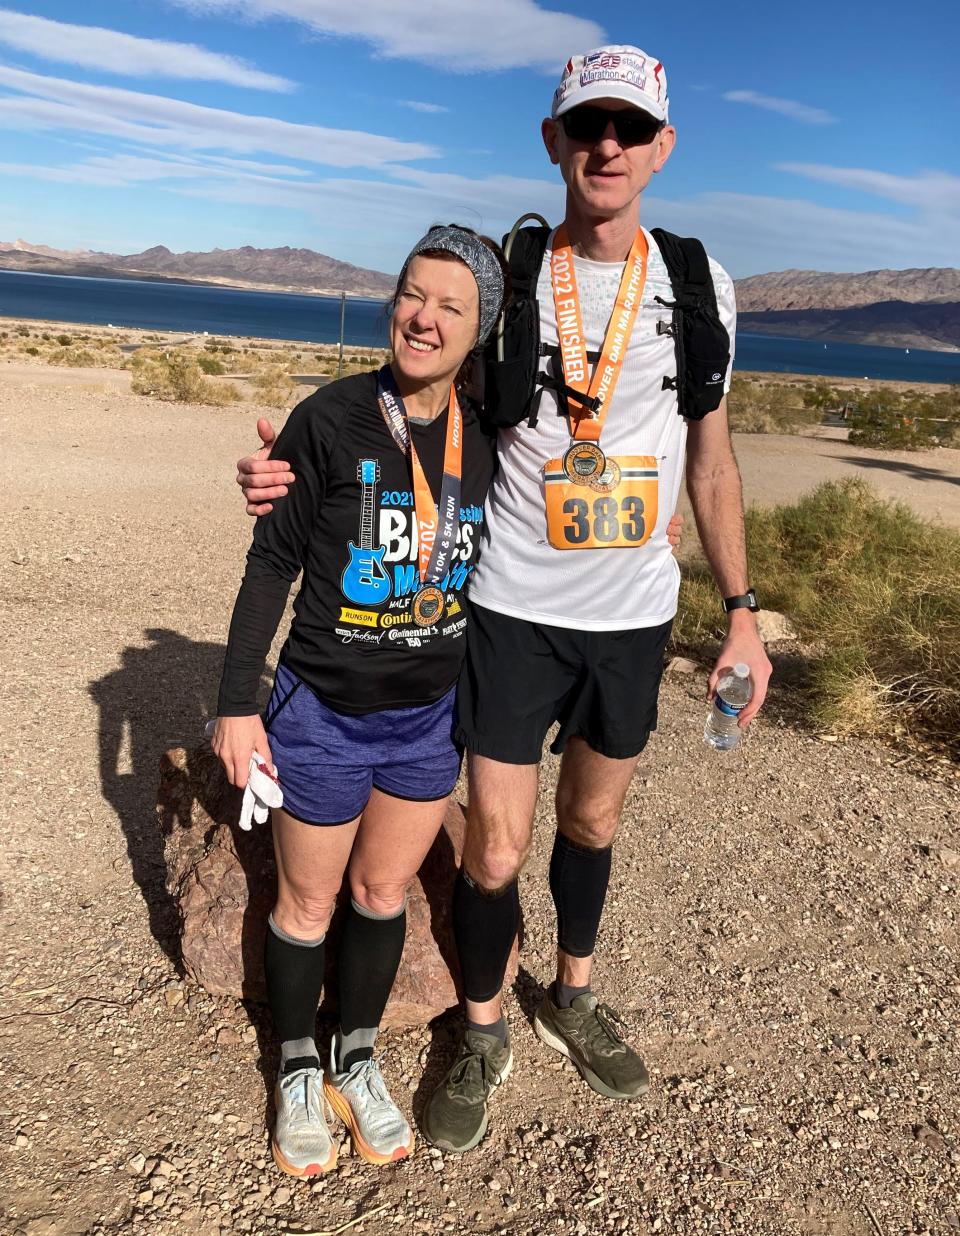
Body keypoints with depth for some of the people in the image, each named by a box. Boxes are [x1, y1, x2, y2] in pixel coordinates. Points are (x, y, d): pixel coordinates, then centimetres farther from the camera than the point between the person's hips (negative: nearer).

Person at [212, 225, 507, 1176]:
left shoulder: (488, 437, -3)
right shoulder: (330, 420, -14)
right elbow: (272, 564, -8)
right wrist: (237, 702, -7)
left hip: (433, 715, 3)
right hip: (324, 714, -3)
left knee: (383, 893, 18)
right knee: (307, 902, 14)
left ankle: (358, 1062, 41)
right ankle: (297, 1072, 40)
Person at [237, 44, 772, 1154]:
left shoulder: (701, 287, 2)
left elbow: (710, 461, 9)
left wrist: (741, 612, 6)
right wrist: (296, 471, -16)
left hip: (635, 614, 2)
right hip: (515, 606, -2)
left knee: (593, 822, 18)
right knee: (496, 847, 2)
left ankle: (572, 1001, 44)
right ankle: (483, 1036, 30)